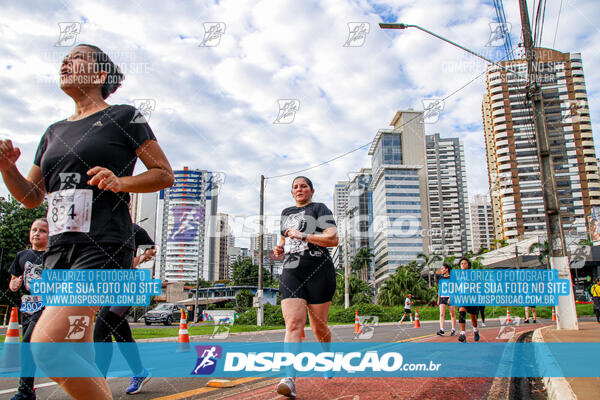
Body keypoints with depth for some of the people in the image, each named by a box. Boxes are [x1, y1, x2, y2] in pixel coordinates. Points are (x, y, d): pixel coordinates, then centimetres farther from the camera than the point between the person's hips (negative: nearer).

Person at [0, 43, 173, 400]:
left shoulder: (123, 116, 4)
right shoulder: (55, 132, 21)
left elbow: (165, 174, 1)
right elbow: (31, 197, 22)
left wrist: (121, 182, -15)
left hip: (104, 247, -7)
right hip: (60, 251, 7)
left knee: (47, 346, -20)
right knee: (80, 364, 8)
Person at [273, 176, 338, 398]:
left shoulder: (319, 209, 5)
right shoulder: (286, 213, 22)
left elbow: (333, 239, -8)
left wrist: (304, 236, -15)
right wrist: (279, 248, 13)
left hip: (318, 271, -3)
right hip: (291, 273, 3)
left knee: (318, 326, 5)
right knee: (293, 323, -15)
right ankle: (289, 378, -25)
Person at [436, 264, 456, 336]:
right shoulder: (441, 277, 13)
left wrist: (450, 298, -18)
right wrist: (438, 299, 16)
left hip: (450, 297, -4)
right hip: (442, 297, 4)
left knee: (452, 314, 3)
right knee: (442, 314, -9)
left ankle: (453, 330, 12)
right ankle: (442, 330, -16)